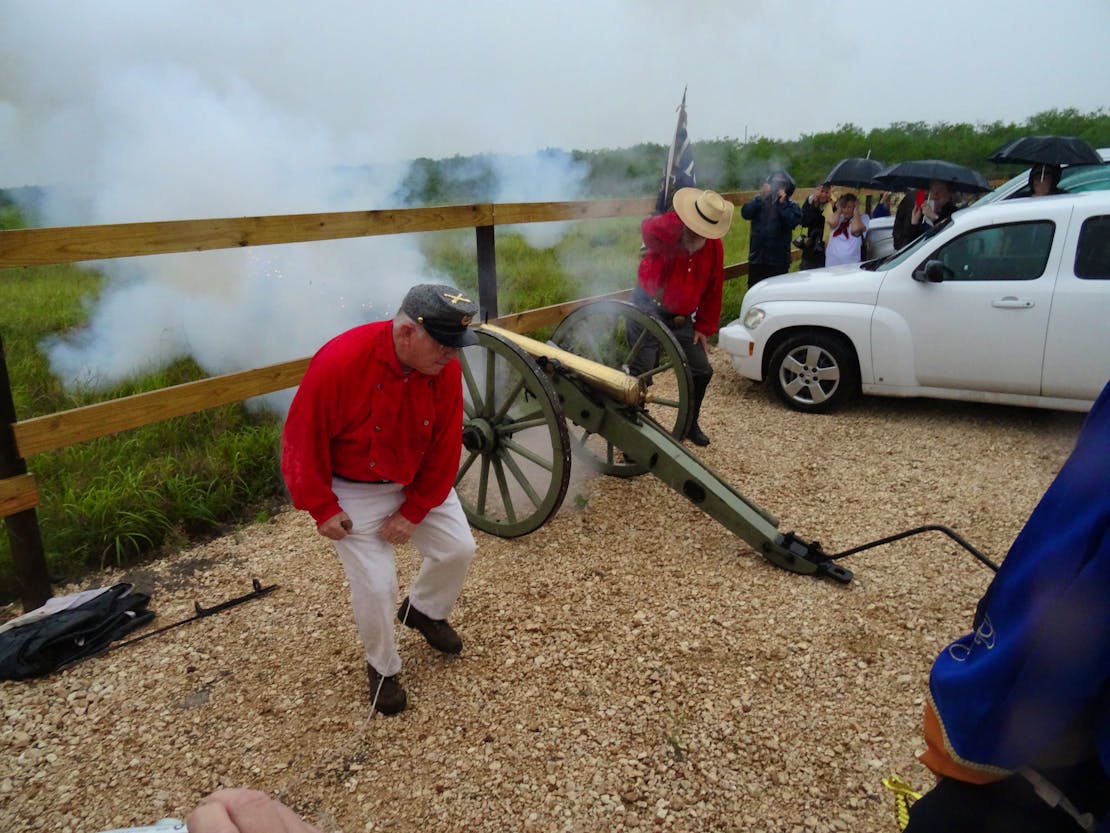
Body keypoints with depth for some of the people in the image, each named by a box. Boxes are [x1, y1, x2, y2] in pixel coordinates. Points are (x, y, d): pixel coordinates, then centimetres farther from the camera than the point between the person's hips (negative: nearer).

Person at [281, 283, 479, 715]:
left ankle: (424, 610, 38)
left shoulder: (445, 368, -19)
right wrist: (322, 508, -16)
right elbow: (302, 439, -21)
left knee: (459, 549, 5)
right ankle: (382, 669, 23)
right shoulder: (339, 363, -32)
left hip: (418, 482, 5)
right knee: (375, 583, -6)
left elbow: (446, 447, -10)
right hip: (353, 490, -4)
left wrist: (414, 511, -11)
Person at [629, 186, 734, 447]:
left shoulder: (714, 246, -2)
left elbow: (714, 290, 6)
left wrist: (704, 327, 5)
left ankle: (690, 424, 33)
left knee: (702, 371, 10)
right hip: (648, 309, -6)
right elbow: (649, 229, -45)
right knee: (641, 373, -11)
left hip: (682, 318, 6)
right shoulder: (668, 234, -17)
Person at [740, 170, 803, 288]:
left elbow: (792, 221, -17)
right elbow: (745, 213, -10)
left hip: (779, 261, -2)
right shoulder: (759, 201, 8)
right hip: (757, 259, 2)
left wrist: (782, 203, -14)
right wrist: (761, 197, -15)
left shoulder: (792, 206, 3)